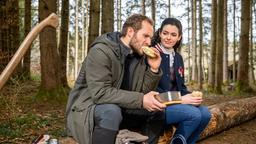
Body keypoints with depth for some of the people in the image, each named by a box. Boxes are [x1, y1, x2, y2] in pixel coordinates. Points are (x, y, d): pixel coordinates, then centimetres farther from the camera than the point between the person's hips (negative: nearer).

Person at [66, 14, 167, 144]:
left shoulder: (139, 55, 2)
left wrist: (154, 69, -13)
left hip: (119, 108, 7)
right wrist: (141, 100, -34)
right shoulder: (101, 51, -21)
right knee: (111, 111, -37)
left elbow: (142, 92, 2)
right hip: (87, 108, -7)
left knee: (158, 110, -5)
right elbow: (100, 93, -31)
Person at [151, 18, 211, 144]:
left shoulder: (178, 57, 15)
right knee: (194, 114, -25)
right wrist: (179, 99, -19)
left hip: (175, 102, 7)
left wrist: (190, 96, -6)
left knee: (205, 113, -15)